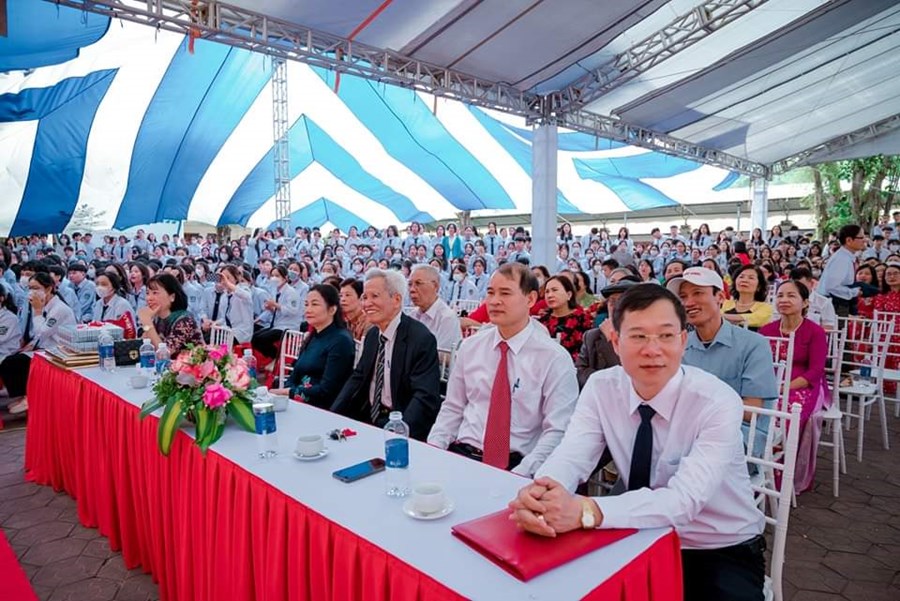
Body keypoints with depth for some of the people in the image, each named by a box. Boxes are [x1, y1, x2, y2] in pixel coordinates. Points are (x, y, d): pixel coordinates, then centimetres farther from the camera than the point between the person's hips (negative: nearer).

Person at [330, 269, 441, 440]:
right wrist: (333, 415, -1)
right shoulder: (372, 335, 9)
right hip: (368, 417, 7)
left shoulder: (422, 339, -15)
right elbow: (358, 378, 14)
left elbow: (425, 397, -20)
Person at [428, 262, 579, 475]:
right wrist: (432, 450, -2)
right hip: (461, 454, 3)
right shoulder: (470, 346, 8)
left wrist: (520, 475, -18)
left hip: (515, 464, -2)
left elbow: (557, 432, -7)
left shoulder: (555, 359, -5)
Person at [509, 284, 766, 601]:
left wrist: (586, 511, -46)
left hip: (724, 553, -2)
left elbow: (685, 499, -32)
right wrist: (537, 495, -42)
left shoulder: (718, 402, -21)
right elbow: (570, 457, -18)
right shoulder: (601, 388, -9)